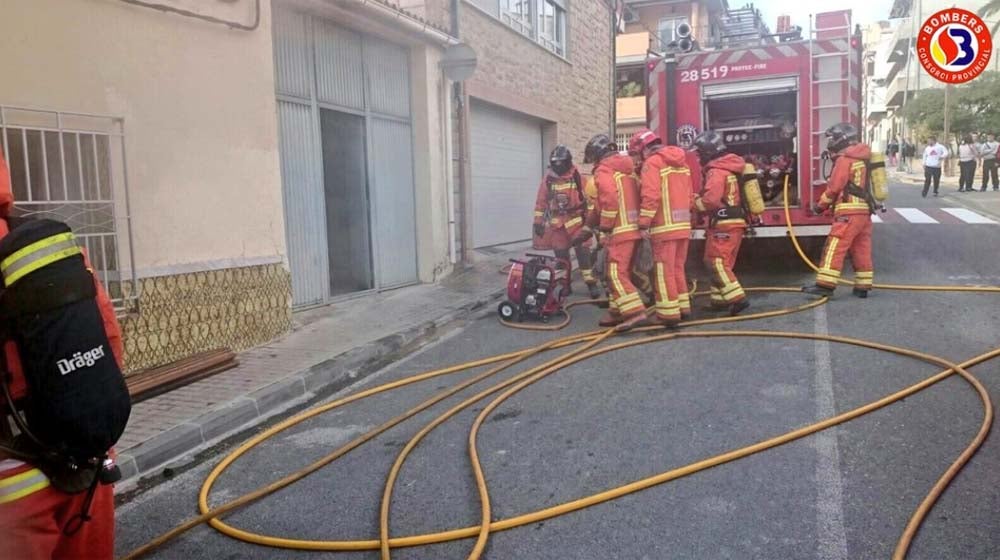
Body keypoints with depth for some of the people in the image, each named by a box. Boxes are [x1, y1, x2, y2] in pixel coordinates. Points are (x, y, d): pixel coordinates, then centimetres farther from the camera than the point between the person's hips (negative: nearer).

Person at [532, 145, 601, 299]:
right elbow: (541, 201, 6)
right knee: (561, 255, 8)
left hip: (576, 220, -2)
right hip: (557, 222, 2)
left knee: (583, 252, -6)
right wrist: (538, 222, 3)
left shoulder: (577, 177, -5)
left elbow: (588, 197, 0)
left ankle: (591, 284, -1)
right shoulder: (548, 178, 1)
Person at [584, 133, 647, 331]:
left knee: (616, 273, -10)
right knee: (621, 272, 14)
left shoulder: (603, 170, -6)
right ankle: (617, 312, 17)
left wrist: (605, 225, -12)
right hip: (634, 228, 9)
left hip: (620, 230, -9)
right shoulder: (628, 168, 21)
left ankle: (635, 312, -19)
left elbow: (609, 198, -21)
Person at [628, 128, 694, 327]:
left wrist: (644, 223, -16)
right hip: (683, 225, 8)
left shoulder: (652, 163, -8)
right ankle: (683, 307, 21)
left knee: (664, 270, -4)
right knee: (678, 268, 16)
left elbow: (650, 196, -18)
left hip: (665, 226, -8)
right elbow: (689, 195, 20)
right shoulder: (681, 163, 19)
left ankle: (669, 313, -4)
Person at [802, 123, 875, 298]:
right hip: (865, 211, 9)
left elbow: (834, 187, -10)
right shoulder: (862, 158, 19)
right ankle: (863, 287, 12)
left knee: (835, 248, -11)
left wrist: (820, 206, 1)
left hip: (849, 212, -9)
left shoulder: (844, 159, -9)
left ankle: (825, 285, -15)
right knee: (862, 250, 9)